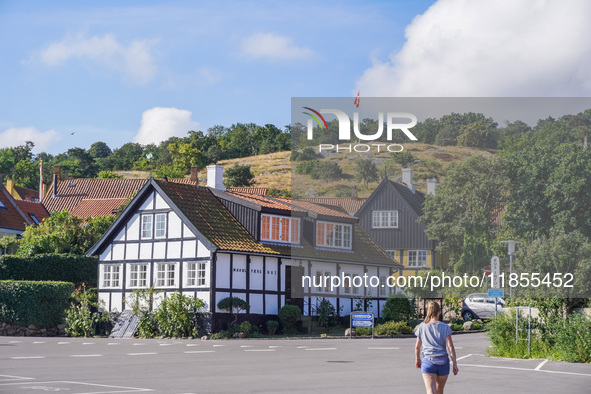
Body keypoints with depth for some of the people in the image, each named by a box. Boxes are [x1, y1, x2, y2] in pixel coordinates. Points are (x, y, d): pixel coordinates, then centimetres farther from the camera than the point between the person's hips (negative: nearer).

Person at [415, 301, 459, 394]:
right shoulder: (445, 327, -1)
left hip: (428, 362, -1)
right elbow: (450, 346, -7)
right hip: (443, 362, 1)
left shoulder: (422, 327, 3)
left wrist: (417, 359, 27)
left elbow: (417, 346, 11)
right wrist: (455, 364, -5)